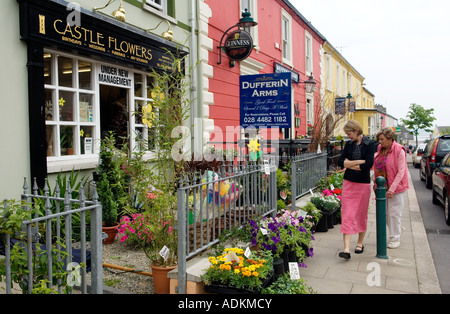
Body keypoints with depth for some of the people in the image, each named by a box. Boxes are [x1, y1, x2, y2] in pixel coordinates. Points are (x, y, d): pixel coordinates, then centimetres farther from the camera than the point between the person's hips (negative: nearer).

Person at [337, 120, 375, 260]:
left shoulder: (369, 144, -6)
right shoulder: (349, 144, 6)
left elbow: (368, 165, -17)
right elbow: (341, 161, -3)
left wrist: (349, 164, -9)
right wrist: (359, 162, -12)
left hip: (363, 184, -3)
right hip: (348, 183, 3)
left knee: (361, 215, 10)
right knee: (347, 215, -4)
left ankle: (360, 243, 29)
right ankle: (346, 249, -6)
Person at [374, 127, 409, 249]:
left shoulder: (399, 151, -14)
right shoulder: (380, 149, 5)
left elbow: (401, 172, -15)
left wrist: (392, 189, -20)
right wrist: (376, 184, 8)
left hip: (395, 188, -6)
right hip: (382, 187, 6)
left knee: (394, 213, 2)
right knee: (384, 213, 12)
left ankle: (395, 239, 16)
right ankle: (397, 228, 34)